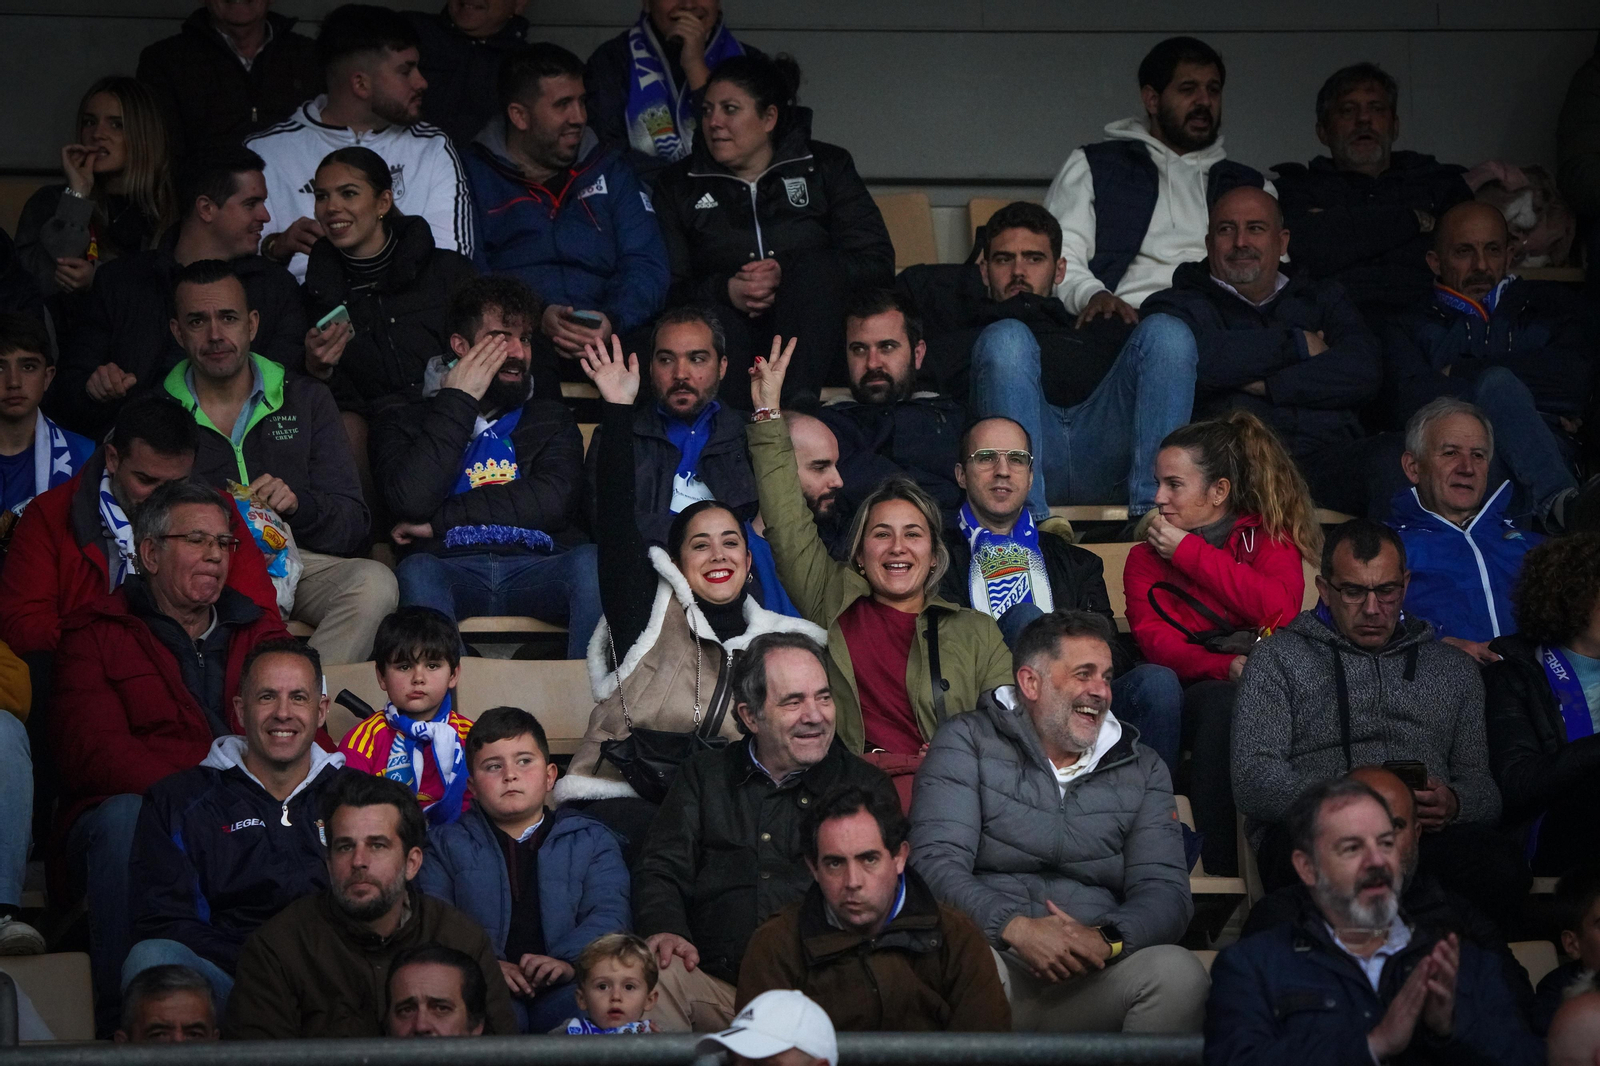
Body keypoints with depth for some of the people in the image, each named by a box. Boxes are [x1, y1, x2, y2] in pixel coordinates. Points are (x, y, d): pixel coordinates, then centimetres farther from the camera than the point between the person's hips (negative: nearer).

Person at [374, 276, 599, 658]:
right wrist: (458, 401, 5)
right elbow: (411, 500, -3)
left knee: (590, 561, -32)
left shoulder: (549, 416, 25)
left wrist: (439, 520, 0)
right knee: (417, 572, -36)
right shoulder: (404, 418, 20)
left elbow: (549, 501, 4)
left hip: (537, 567, 2)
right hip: (450, 568, -1)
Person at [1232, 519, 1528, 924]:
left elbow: (1483, 790, 22)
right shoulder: (1279, 659, 18)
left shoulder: (1453, 667, 29)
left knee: (1501, 866, -35)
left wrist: (1451, 804, -5)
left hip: (1426, 832, 3)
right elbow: (1253, 784, 4)